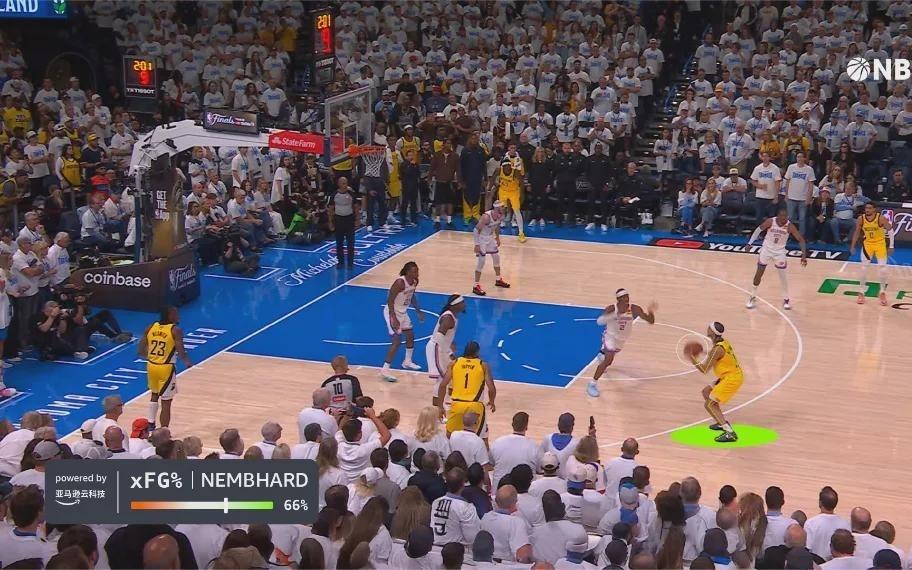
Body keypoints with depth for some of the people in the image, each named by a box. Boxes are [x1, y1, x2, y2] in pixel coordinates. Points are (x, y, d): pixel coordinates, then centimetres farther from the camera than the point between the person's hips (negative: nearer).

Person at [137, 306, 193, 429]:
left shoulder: (151, 327, 3)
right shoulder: (176, 330, -13)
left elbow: (140, 351, 4)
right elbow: (181, 353, -19)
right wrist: (188, 363, 3)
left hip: (151, 366, 6)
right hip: (166, 368, -6)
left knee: (155, 395, 30)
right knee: (166, 402, 2)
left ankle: (150, 424, 33)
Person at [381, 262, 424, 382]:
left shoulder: (415, 282, -2)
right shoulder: (400, 282, -28)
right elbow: (390, 300, -26)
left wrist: (419, 311, 18)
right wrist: (394, 318, -30)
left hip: (402, 312, 9)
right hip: (392, 312, -9)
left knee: (410, 335, 19)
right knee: (396, 340, -14)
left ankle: (407, 361, 41)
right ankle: (385, 370, -11)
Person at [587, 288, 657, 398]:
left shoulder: (634, 309, -21)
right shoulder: (611, 309, -27)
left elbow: (651, 321, -20)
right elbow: (599, 321, -39)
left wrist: (651, 312, -41)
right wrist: (613, 315, -54)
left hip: (621, 339, 5)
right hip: (610, 336, -5)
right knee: (609, 360, -23)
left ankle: (602, 354, 69)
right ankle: (592, 384, -14)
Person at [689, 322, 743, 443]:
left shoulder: (717, 349, -22)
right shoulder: (724, 342, 6)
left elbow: (704, 370, -20)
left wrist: (693, 360, -10)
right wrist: (706, 353, 17)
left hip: (731, 379, -10)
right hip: (734, 375, 10)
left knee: (709, 404, -10)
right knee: (706, 392, 25)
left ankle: (730, 433, -18)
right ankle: (722, 423, 32)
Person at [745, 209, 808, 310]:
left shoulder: (790, 226, -21)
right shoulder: (770, 222, -21)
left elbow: (801, 240, -17)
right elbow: (759, 229, -3)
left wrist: (804, 255, -26)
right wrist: (750, 243, -3)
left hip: (780, 252, 0)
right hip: (766, 249, 0)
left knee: (782, 276, 0)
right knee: (759, 273, 7)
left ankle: (786, 299, 19)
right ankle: (753, 297, 21)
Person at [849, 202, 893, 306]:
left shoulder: (881, 218, -22)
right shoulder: (861, 219, -14)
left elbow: (890, 230, -9)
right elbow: (857, 232, 2)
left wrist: (891, 246, -9)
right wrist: (852, 246, 4)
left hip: (880, 243, -2)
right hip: (867, 244, 2)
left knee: (882, 268, -6)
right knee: (864, 267, -2)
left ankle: (883, 292, 10)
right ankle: (861, 292, 9)